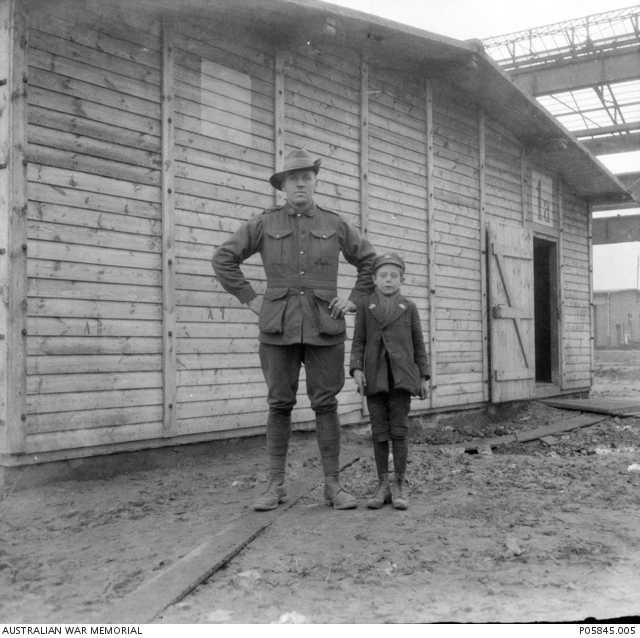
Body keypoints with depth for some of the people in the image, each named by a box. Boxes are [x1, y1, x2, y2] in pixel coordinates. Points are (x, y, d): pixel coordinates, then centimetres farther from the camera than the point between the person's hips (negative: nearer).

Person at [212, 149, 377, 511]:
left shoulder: (335, 224, 8)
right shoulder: (265, 224, 5)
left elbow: (369, 261, 18)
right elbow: (224, 259, 9)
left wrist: (355, 300, 8)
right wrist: (250, 298, 3)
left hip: (324, 327, 0)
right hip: (279, 327, 0)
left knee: (326, 405, 1)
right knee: (280, 405, 3)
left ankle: (334, 485, 8)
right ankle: (276, 486, 11)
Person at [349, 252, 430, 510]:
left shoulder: (409, 307, 8)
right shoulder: (365, 305, 8)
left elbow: (418, 344, 10)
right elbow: (358, 341, 5)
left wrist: (424, 376, 6)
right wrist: (356, 369, -8)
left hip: (401, 376, 0)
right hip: (375, 377, 0)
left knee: (399, 429, 0)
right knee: (379, 432, 4)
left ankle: (399, 484, 9)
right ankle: (383, 484, 13)